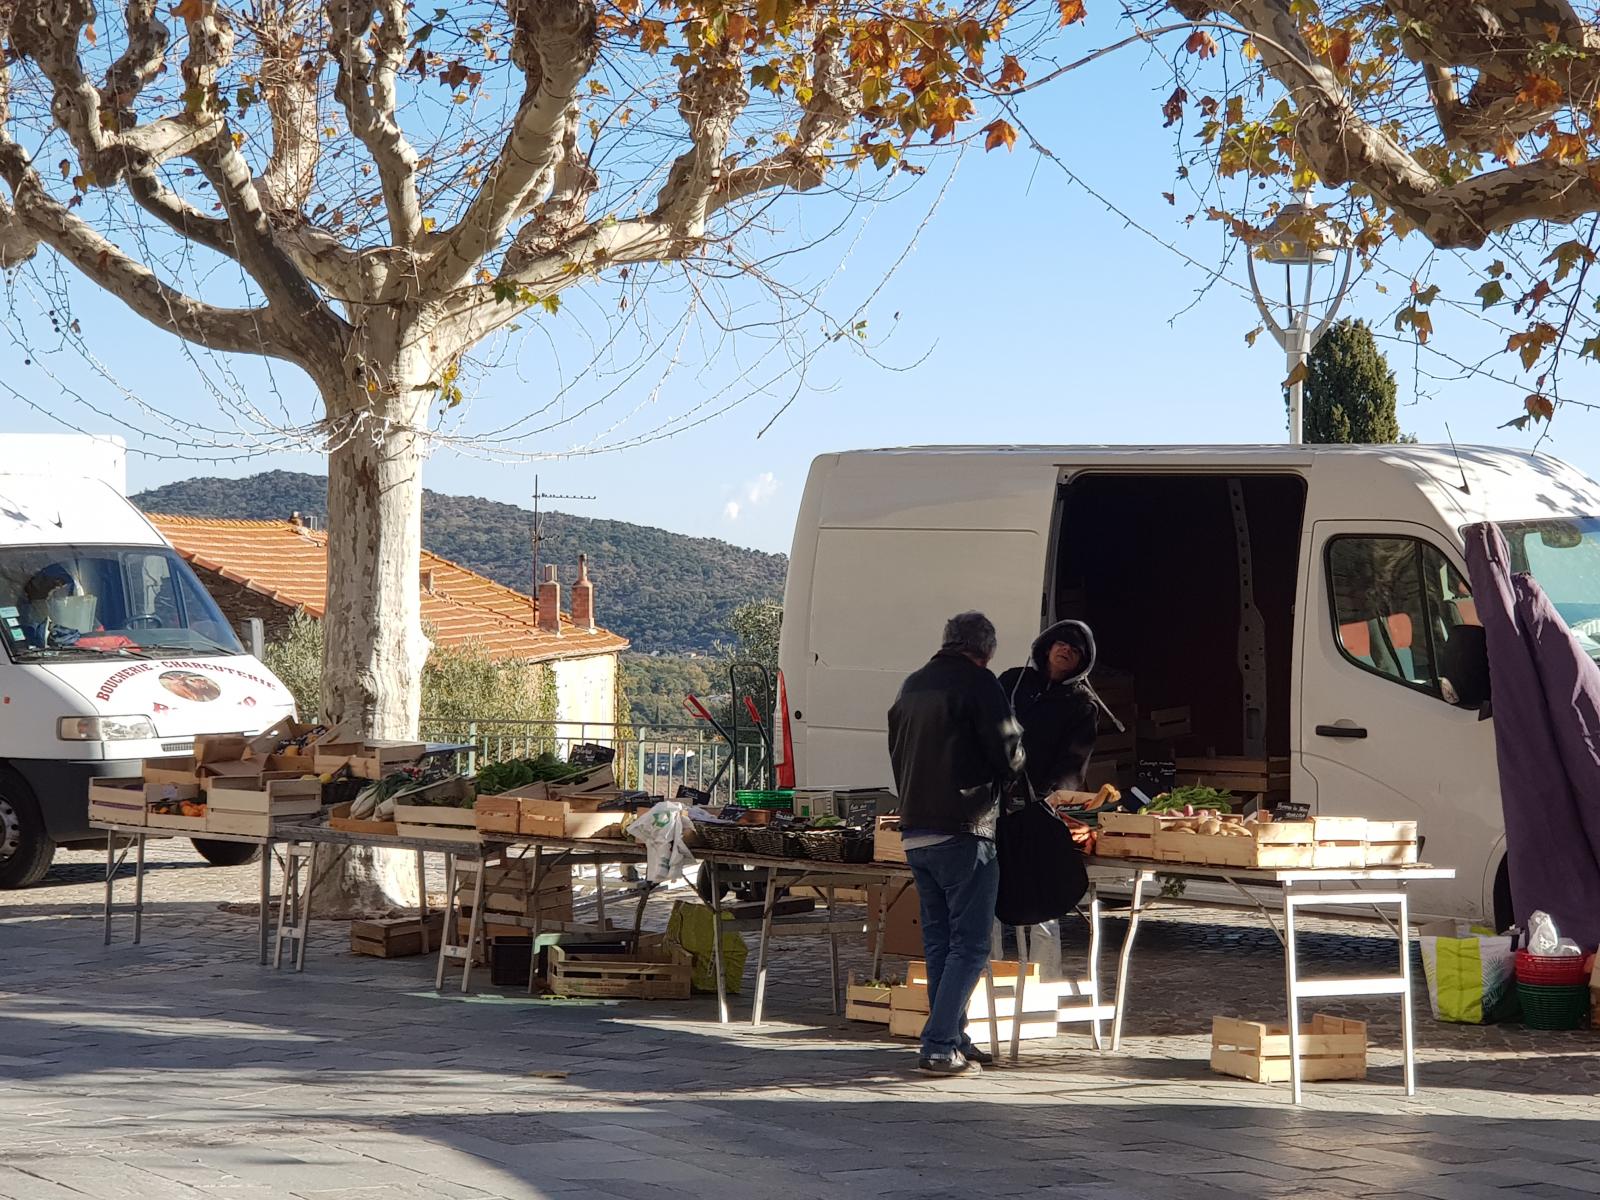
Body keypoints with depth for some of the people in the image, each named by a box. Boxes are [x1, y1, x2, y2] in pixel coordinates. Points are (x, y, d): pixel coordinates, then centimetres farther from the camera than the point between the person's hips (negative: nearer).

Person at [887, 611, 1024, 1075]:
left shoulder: (911, 686, 15)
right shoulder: (977, 684, -8)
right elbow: (1008, 755, -10)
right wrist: (1002, 775, 12)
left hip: (914, 832, 8)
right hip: (962, 832, -7)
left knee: (938, 941, 14)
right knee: (970, 944, -3)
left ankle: (953, 1039, 18)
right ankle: (940, 1046, -10)